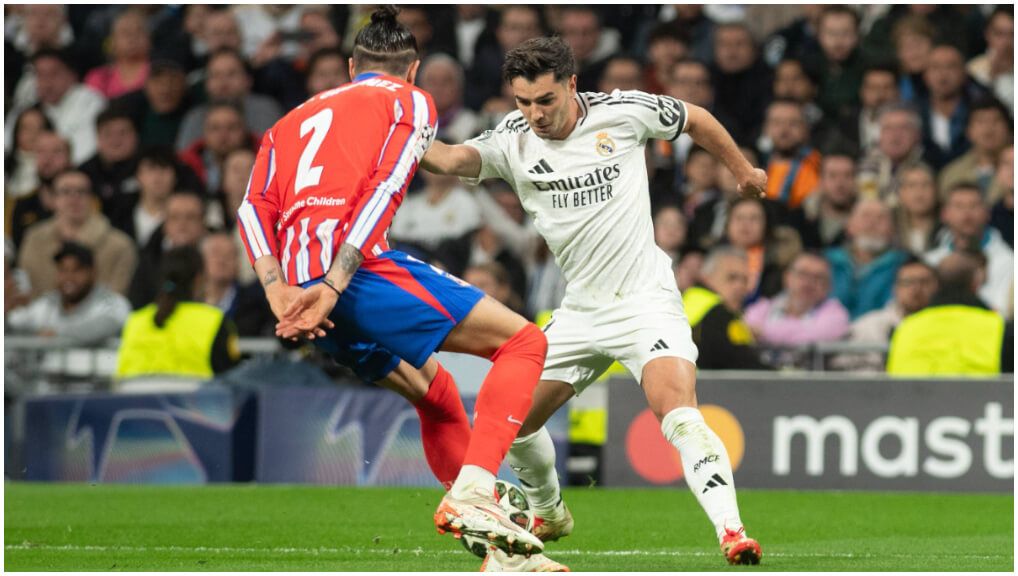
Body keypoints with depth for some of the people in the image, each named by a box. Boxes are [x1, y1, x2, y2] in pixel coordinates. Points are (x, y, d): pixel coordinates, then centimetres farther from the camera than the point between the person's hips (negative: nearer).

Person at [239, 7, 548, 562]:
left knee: (435, 391, 24)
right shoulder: (410, 102, 14)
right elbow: (383, 190, -5)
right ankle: (472, 494, -19)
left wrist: (279, 295, -1)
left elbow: (255, 207, 12)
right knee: (523, 342, -1)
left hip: (300, 280, 7)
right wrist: (333, 287, -14)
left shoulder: (295, 118, 30)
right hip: (358, 264, -7)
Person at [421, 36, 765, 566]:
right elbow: (453, 159, -25)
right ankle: (548, 513, 34)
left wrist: (744, 173, 22)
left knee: (678, 411, -26)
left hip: (646, 299, -4)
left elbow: (696, 120, 10)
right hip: (580, 312, 4)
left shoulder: (624, 112, -9)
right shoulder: (512, 141, -5)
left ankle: (731, 531, -30)